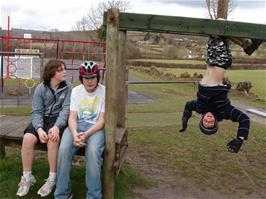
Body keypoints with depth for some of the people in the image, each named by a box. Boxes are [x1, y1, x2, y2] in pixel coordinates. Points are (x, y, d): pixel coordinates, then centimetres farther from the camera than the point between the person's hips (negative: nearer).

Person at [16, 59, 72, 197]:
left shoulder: (68, 88, -2)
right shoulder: (40, 89, 0)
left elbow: (66, 109, -11)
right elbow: (37, 112, -5)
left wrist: (57, 126, -27)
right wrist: (39, 129, -24)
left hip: (59, 119, -2)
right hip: (42, 119, 2)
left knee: (52, 138, -33)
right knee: (28, 138, -26)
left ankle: (52, 178, -18)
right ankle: (27, 177, -9)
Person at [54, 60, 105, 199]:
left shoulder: (104, 92, -5)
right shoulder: (76, 91, 5)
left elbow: (102, 120, -8)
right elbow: (72, 117, -1)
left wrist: (86, 134, -25)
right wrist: (75, 134, -22)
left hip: (96, 127, -2)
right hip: (77, 125, 3)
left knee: (93, 151, -34)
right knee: (63, 149, -27)